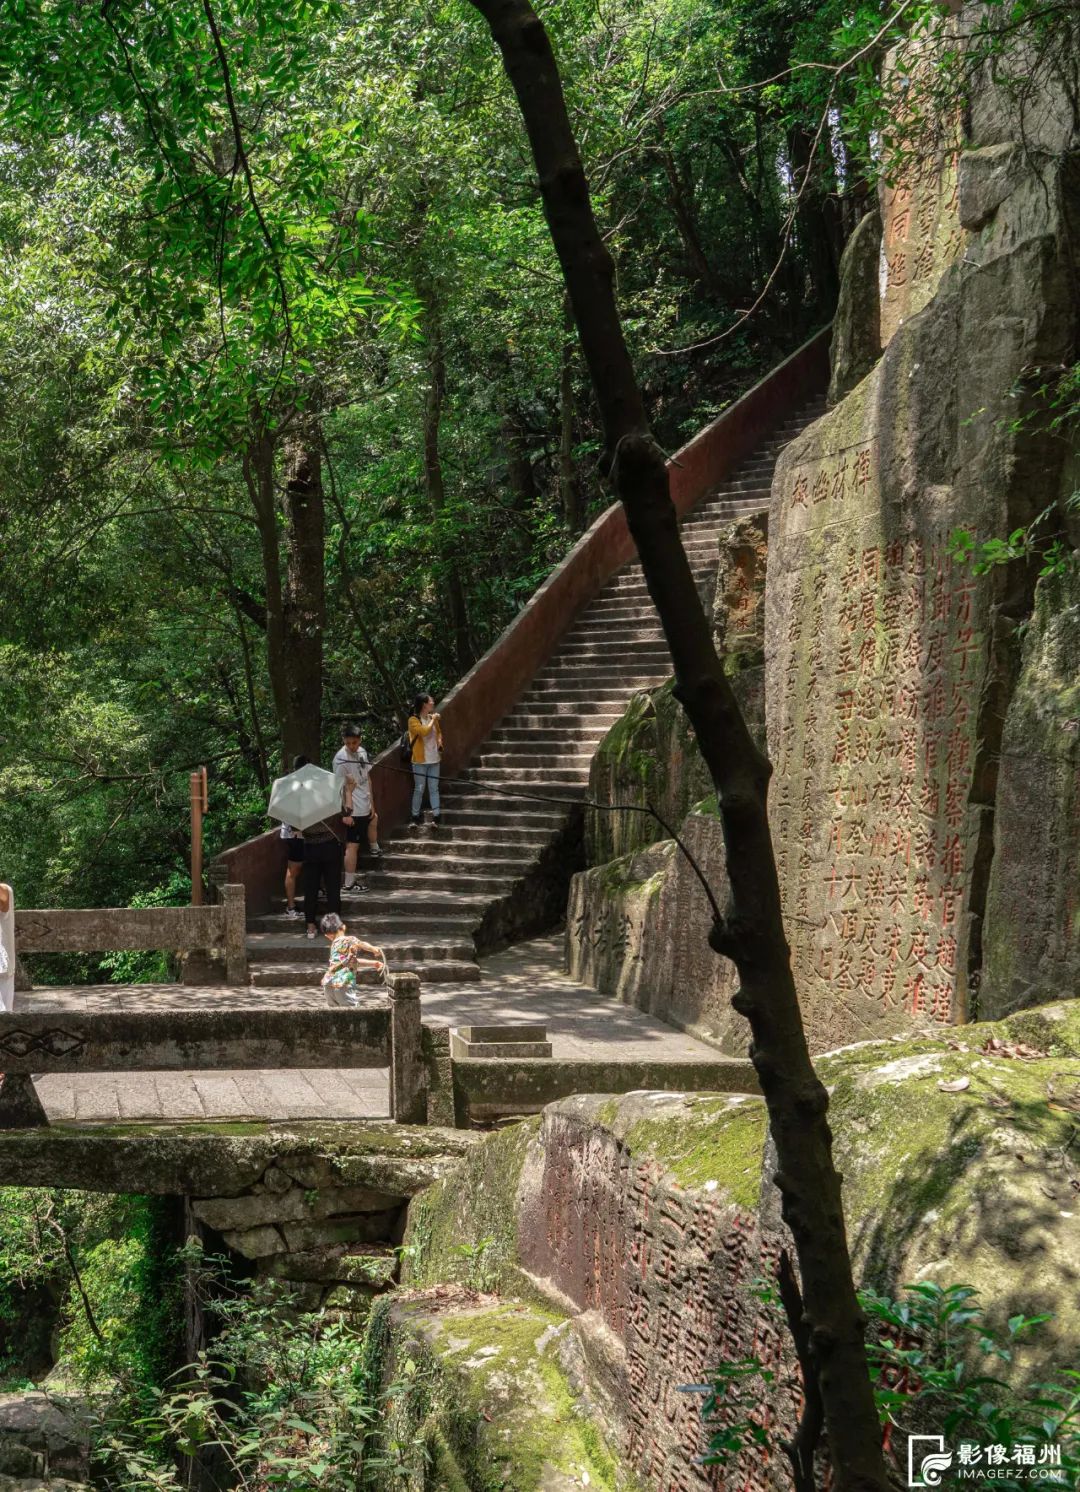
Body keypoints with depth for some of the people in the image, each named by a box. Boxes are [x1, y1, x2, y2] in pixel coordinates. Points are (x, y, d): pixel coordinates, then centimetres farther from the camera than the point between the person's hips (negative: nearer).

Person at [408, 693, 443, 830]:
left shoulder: (433, 718, 7)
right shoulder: (413, 720, -11)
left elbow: (438, 732, 23)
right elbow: (424, 731, -27)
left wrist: (440, 743, 5)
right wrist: (433, 720, -15)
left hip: (434, 759, 5)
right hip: (420, 761, -5)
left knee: (434, 788, 5)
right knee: (419, 789, 0)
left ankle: (435, 817, 5)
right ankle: (415, 818, 8)